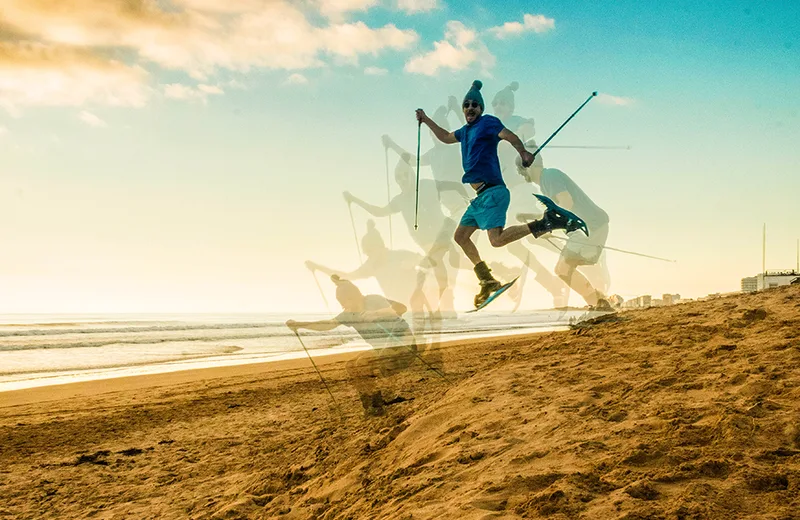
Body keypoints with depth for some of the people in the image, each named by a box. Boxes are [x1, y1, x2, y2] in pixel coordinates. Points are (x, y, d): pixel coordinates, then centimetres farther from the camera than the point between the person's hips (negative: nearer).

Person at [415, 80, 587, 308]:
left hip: (492, 192, -9)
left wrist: (523, 152, -40)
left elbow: (508, 135, -21)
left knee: (496, 239, -25)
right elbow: (445, 137, 41)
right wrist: (425, 120, 42)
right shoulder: (466, 130, 21)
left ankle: (545, 223, -18)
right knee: (461, 236, 13)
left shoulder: (487, 122, -3)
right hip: (481, 196, 9)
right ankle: (488, 282, 18)